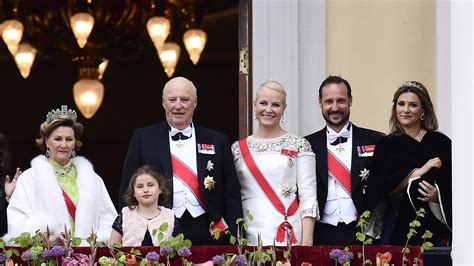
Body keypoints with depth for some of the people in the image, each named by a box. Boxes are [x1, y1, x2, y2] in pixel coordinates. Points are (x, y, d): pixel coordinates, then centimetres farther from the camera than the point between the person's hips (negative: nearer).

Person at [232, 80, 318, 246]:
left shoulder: (300, 145, 3)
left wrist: (307, 241, -11)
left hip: (289, 236, -2)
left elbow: (308, 197, -2)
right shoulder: (238, 148, 11)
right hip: (249, 236, 2)